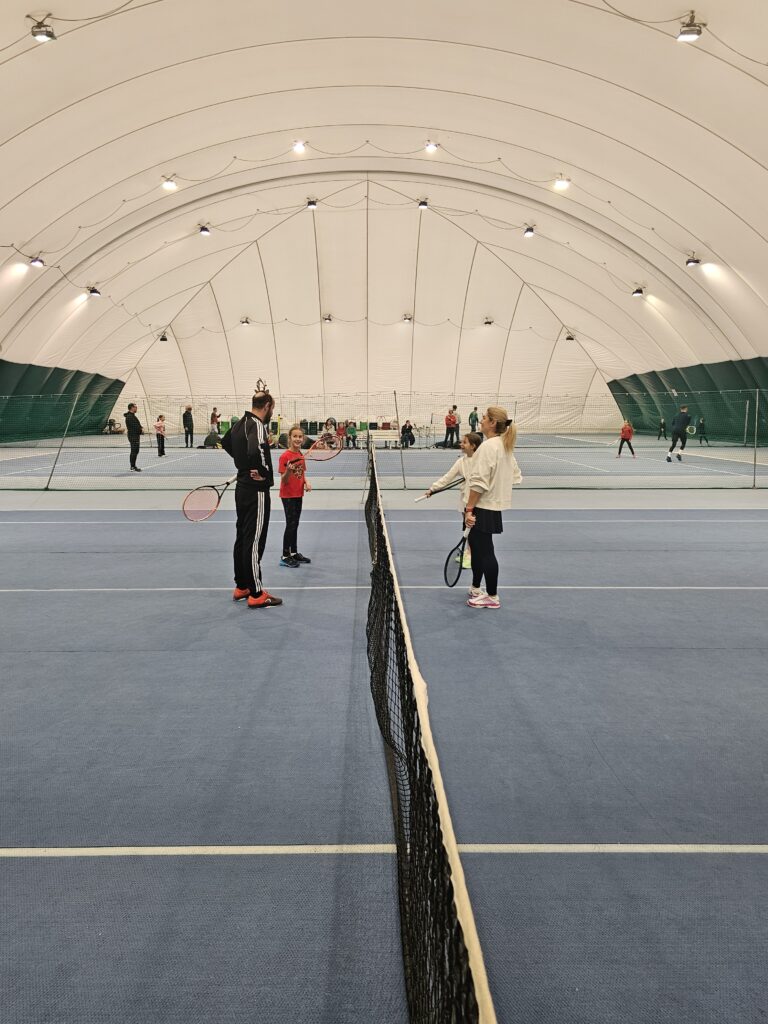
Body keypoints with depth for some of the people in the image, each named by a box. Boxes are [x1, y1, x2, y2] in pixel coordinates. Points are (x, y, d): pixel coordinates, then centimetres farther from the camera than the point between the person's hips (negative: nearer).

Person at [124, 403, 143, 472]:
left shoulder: (133, 416, 17)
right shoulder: (129, 416, -16)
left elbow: (137, 425, 19)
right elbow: (135, 427, -22)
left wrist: (141, 428, -1)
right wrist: (141, 429, -9)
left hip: (136, 436, 11)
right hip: (133, 436, -11)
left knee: (135, 451, 15)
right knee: (134, 451, -8)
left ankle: (133, 466, 22)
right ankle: (133, 467, -5)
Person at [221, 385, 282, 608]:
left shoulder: (241, 423, 10)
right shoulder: (257, 426, -18)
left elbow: (226, 442, 29)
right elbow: (256, 451, -38)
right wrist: (264, 472, -21)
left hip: (242, 488, 9)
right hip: (256, 491, -9)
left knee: (242, 538, 16)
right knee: (255, 541, -3)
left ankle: (241, 587, 26)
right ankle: (256, 594, 4)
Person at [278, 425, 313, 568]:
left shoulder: (301, 456, 6)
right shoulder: (285, 456, -16)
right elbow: (284, 480, -17)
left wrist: (306, 482, -2)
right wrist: (288, 470, -36)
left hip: (298, 494, 7)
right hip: (288, 495, -7)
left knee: (295, 524, 15)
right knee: (290, 524, -4)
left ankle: (294, 553, 24)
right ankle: (285, 557, 4)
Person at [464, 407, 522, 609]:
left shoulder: (488, 446, -20)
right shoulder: (505, 446, 9)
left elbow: (479, 483, -23)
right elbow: (515, 476, 16)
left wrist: (469, 508, -21)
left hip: (483, 507, -10)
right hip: (496, 504, 10)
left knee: (485, 550, 0)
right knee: (476, 544, 20)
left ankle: (492, 597, 10)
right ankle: (476, 588, 32)